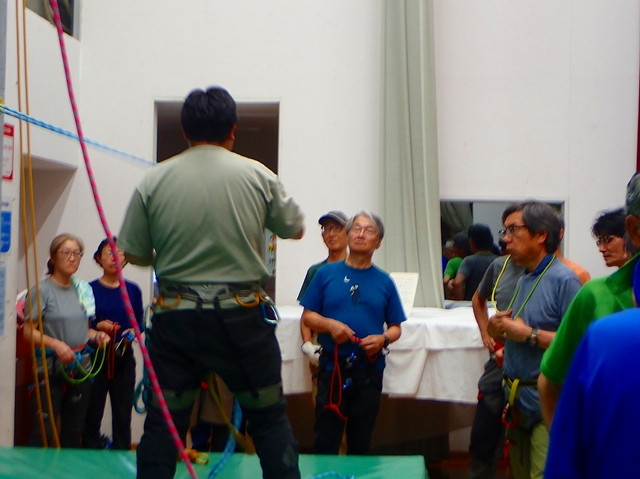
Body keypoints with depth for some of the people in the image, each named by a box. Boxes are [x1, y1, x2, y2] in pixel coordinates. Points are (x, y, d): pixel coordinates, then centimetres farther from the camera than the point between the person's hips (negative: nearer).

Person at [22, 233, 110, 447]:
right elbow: (29, 331, -11)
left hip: (81, 369, 6)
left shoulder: (83, 289, 11)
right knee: (43, 431, -8)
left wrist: (97, 336, 0)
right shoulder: (42, 290, -8)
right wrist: (55, 344, -25)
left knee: (74, 430, 11)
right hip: (51, 368, -6)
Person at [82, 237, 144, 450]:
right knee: (92, 414, 0)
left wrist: (132, 332, -10)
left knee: (122, 416, 4)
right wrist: (98, 326, -17)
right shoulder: (90, 289, 0)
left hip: (124, 358, 2)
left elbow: (140, 322, 10)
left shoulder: (132, 290, 6)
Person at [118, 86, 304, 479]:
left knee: (163, 420, 8)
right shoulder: (258, 175, -1)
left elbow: (134, 254, 3)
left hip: (175, 315, 1)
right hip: (242, 315, 0)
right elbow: (295, 229, 12)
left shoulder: (153, 181, -1)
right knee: (270, 417, 11)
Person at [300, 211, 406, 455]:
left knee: (360, 441, 9)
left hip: (369, 370, 1)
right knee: (326, 440, -1)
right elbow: (307, 316, 4)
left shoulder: (384, 281, 8)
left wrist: (382, 339, -11)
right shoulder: (326, 273, 4)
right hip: (332, 369, -1)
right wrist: (330, 325, -14)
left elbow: (395, 328, 10)